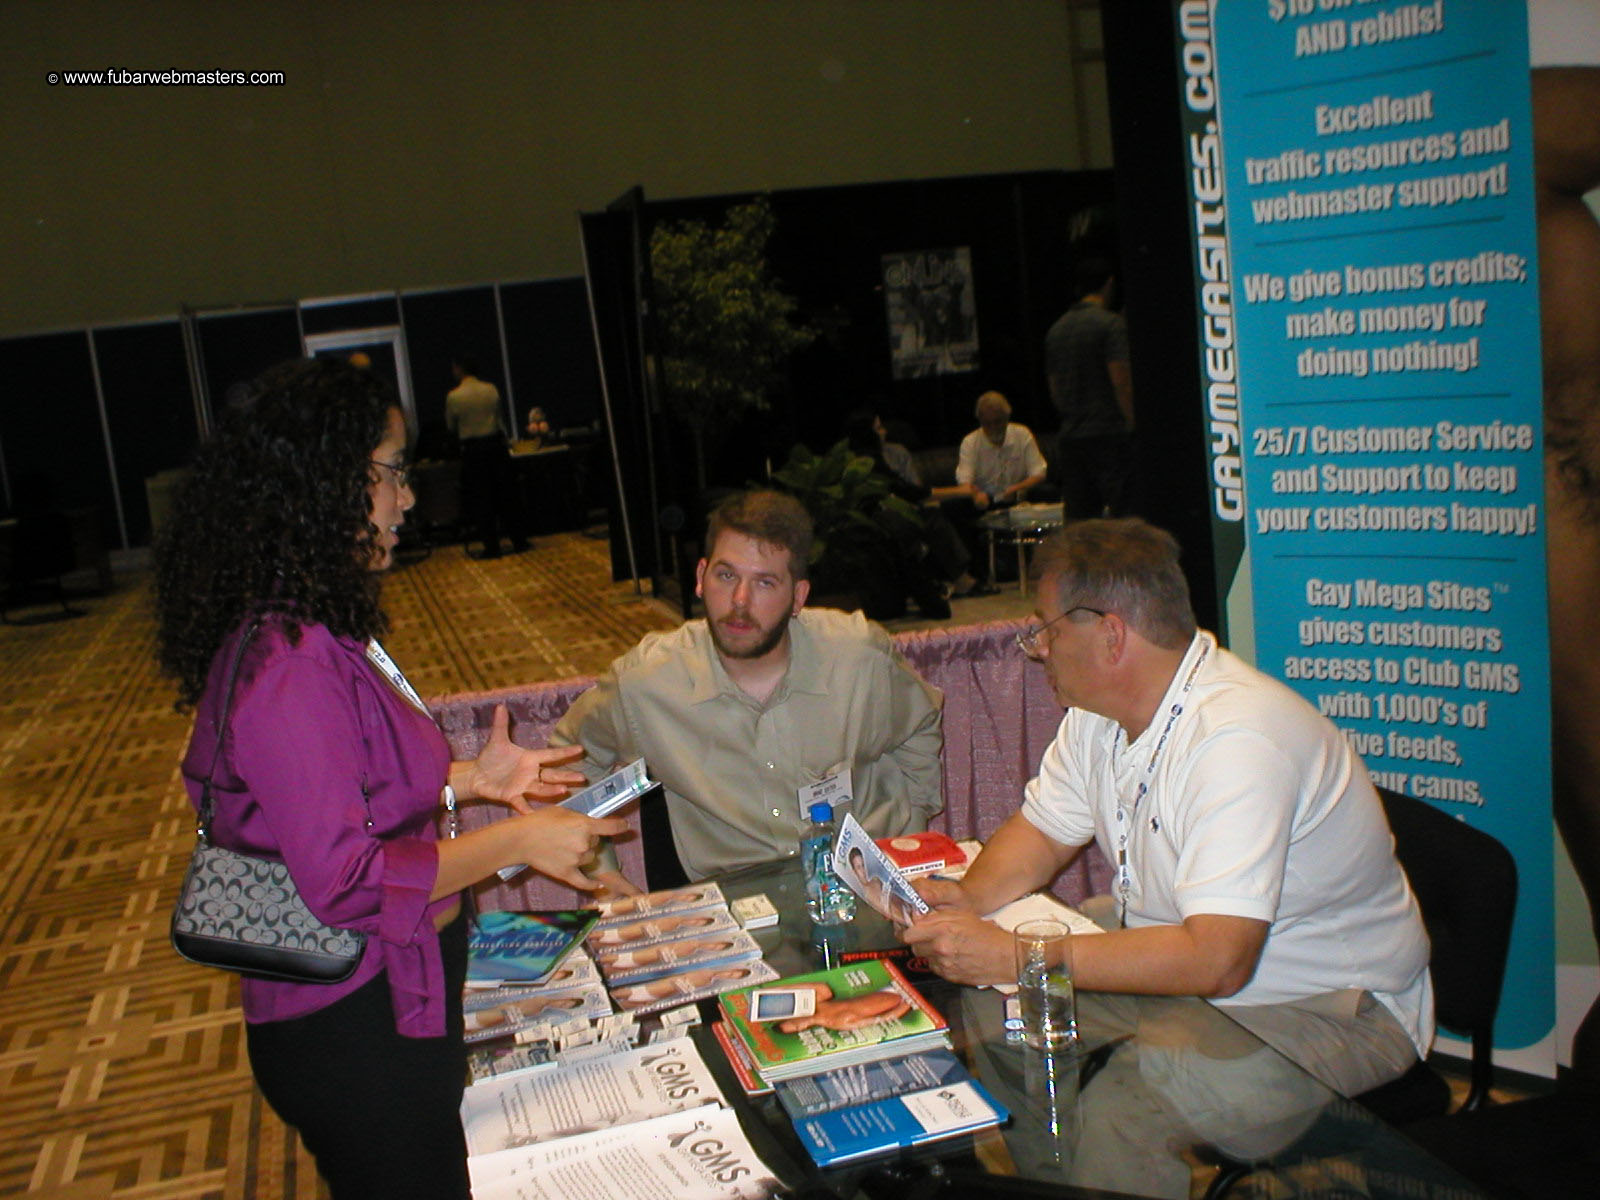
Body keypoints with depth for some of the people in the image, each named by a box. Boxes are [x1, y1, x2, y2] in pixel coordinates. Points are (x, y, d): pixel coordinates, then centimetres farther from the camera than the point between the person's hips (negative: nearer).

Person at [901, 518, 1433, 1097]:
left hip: (1331, 1006, -8)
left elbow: (1217, 961, -38)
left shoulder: (1238, 739, -31)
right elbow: (1042, 831, 9)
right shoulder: (1098, 706, -2)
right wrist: (969, 896, -13)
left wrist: (1013, 957, -37)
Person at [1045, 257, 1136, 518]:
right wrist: (1134, 425, -8)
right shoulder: (1110, 323, -7)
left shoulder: (1056, 329, 14)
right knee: (1121, 514, -7)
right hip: (1108, 433, -7)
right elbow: (1121, 382, -14)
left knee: (1078, 518, 7)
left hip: (1069, 437, 7)